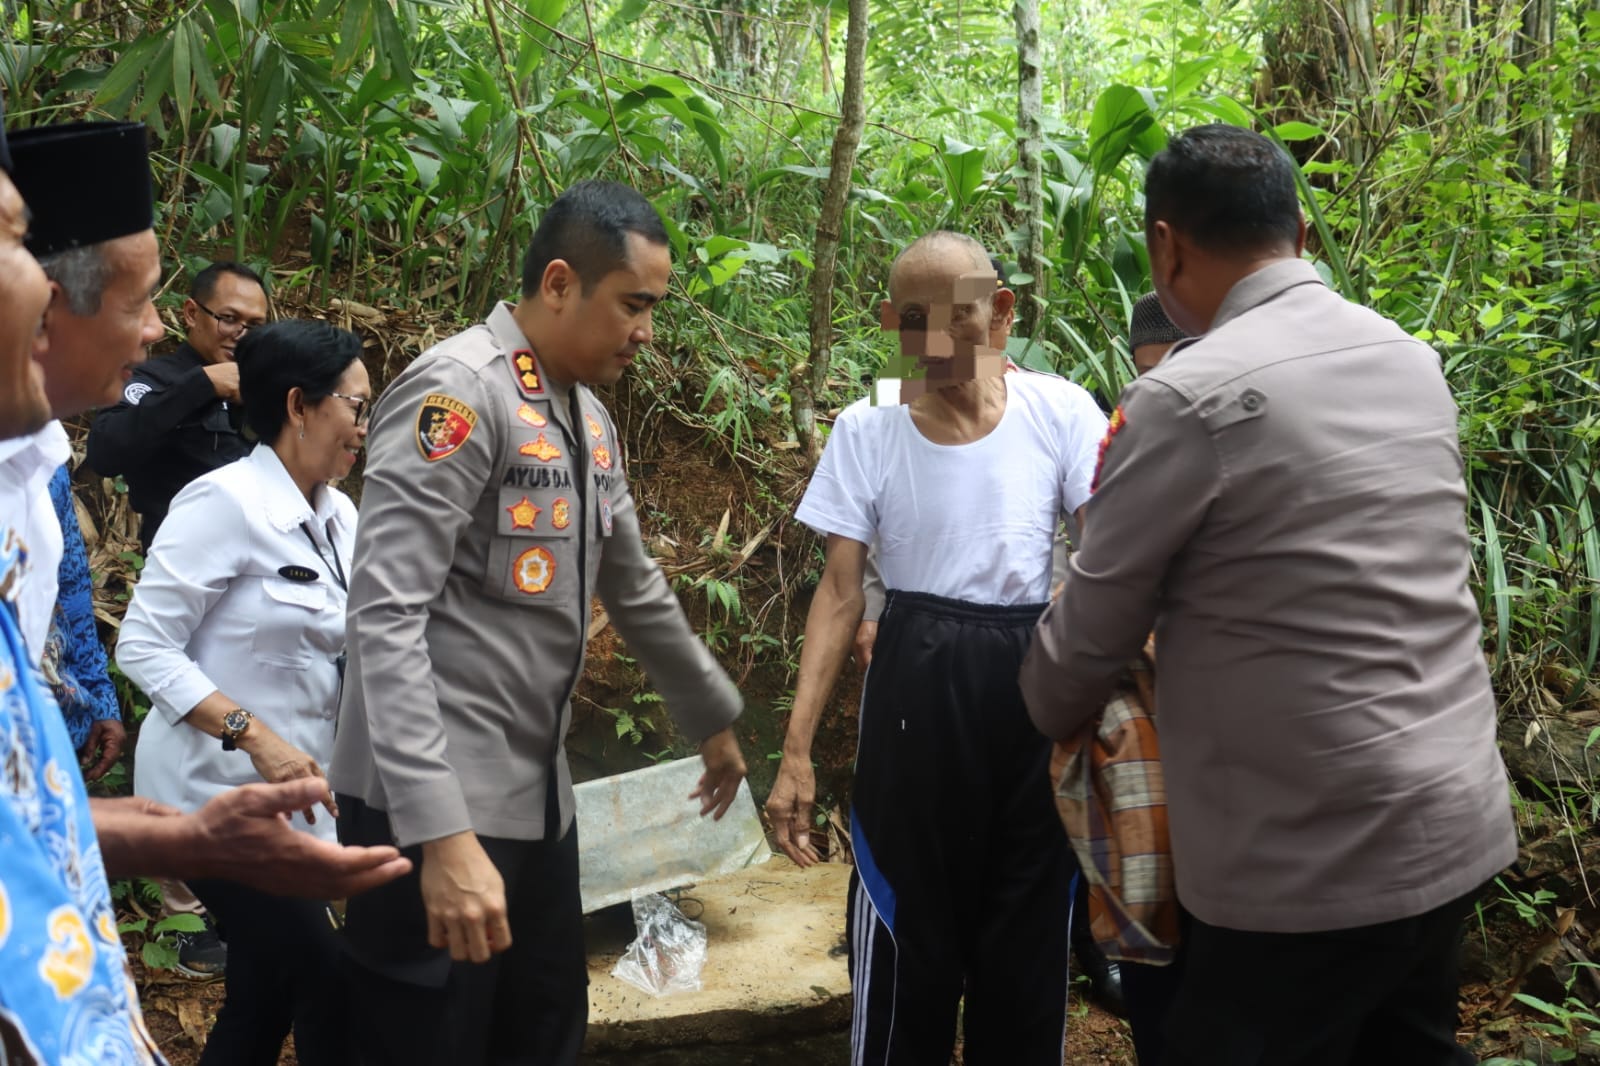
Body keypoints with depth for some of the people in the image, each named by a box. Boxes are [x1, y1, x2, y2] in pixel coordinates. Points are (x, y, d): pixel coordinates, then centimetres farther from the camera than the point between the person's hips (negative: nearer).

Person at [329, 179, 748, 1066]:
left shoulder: (588, 417, 12)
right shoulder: (459, 392, -15)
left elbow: (634, 588, 24)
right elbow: (386, 616, -23)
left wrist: (713, 719, 32)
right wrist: (442, 831, -29)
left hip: (537, 798, 8)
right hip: (435, 811, -8)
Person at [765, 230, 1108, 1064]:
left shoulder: (1060, 413, -5)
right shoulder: (867, 430, -3)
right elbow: (840, 592, -3)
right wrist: (796, 748, -9)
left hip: (1032, 684, 0)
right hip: (915, 689, 0)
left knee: (1028, 935, 13)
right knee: (906, 933, 9)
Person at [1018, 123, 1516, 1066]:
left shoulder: (1189, 398, -17)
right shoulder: (1411, 360, 6)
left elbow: (1093, 629, -8)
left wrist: (1053, 719, 12)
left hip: (1315, 862, -7)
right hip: (1459, 822, 7)